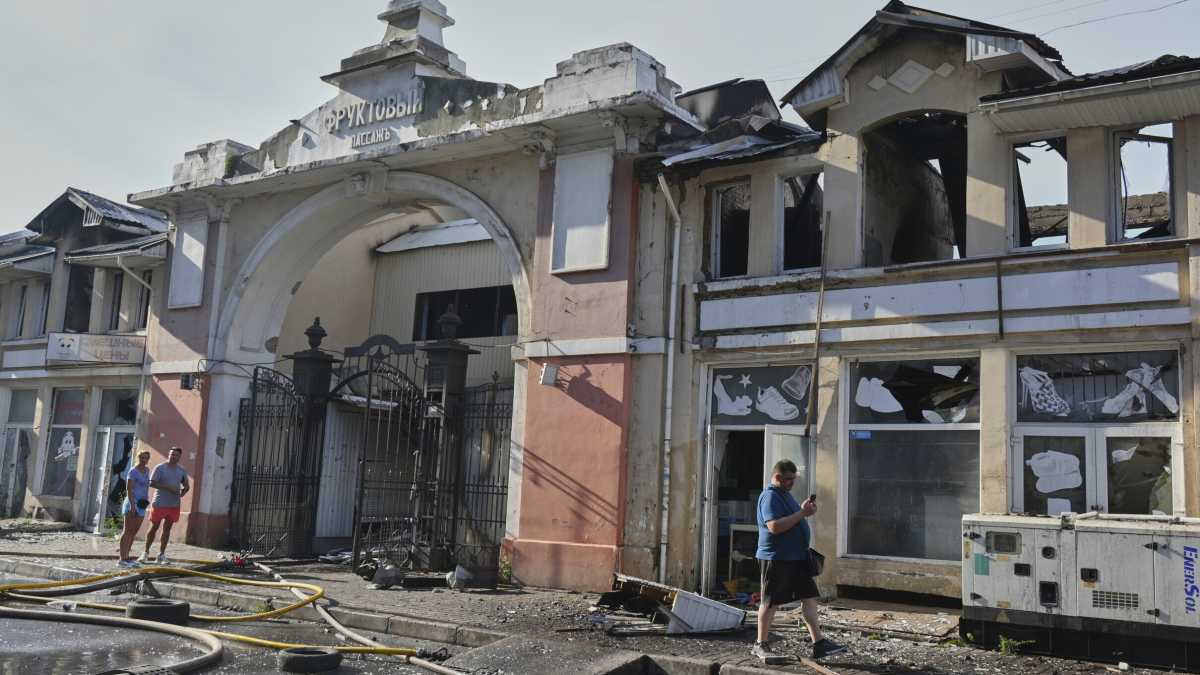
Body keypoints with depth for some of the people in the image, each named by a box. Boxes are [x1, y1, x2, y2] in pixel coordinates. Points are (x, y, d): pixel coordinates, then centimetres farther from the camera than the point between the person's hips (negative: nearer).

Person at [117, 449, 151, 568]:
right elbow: (129, 489, -18)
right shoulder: (133, 471, -11)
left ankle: (126, 557, 12)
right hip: (132, 503, -8)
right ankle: (121, 560, -12)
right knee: (128, 531, -10)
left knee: (134, 532, 7)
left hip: (141, 505, 8)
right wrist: (132, 505, -27)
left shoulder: (147, 470, 13)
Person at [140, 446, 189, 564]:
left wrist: (182, 493, 0)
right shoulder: (160, 468, -5)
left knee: (167, 529, 7)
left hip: (174, 505, 4)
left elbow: (186, 486, 21)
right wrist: (168, 487, -21)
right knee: (154, 527, 2)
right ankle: (146, 553, 13)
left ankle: (161, 555, 13)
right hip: (159, 503, -4)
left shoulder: (181, 470, 10)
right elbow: (152, 483, -13)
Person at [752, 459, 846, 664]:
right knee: (770, 602, 0)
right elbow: (774, 526, -26)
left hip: (797, 557, 9)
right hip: (776, 558, -9)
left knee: (809, 597, 5)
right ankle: (760, 645, 11)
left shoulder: (785, 494, 16)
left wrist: (804, 510, 7)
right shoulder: (770, 496, -15)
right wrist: (801, 513, -23)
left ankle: (818, 642, 7)